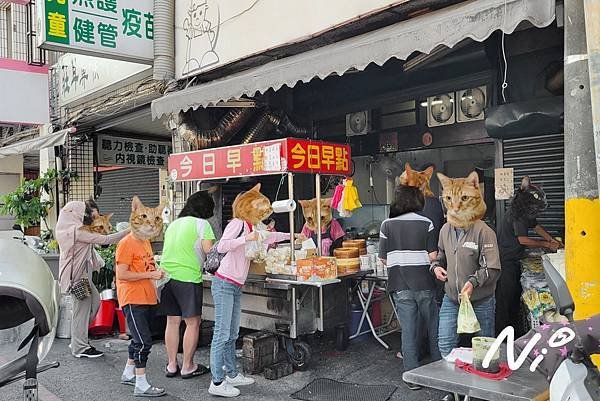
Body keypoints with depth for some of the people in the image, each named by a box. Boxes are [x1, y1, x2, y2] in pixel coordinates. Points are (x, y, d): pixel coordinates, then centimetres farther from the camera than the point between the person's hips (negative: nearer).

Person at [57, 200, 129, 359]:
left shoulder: (73, 228, 10)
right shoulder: (77, 230, -20)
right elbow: (104, 240, -23)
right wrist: (128, 232, -19)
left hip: (83, 272, 10)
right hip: (79, 274, -10)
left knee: (95, 301, 16)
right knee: (82, 308, -1)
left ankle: (78, 338, 25)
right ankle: (80, 348, 11)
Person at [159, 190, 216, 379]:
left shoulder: (174, 223, 17)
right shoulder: (201, 223, -4)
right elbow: (208, 250, -13)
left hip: (167, 275, 7)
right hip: (187, 277, -7)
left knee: (172, 321, 13)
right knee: (193, 323, 3)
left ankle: (172, 365, 20)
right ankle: (187, 367, 9)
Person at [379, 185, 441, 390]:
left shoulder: (387, 225, -2)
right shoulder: (426, 223, -5)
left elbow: (384, 259, -1)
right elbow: (433, 256, -9)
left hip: (400, 285, 1)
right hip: (424, 283, 0)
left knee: (408, 330, 6)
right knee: (433, 328, 16)